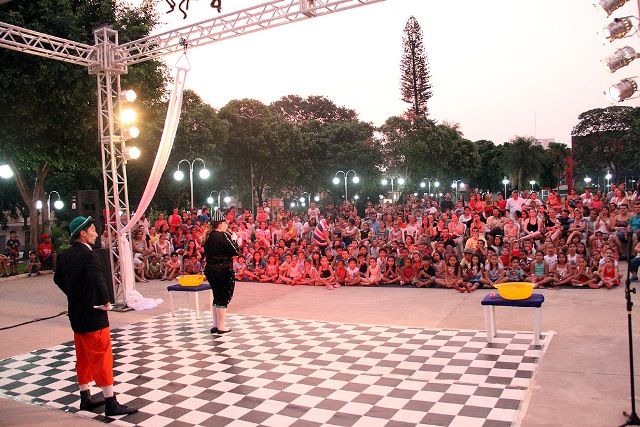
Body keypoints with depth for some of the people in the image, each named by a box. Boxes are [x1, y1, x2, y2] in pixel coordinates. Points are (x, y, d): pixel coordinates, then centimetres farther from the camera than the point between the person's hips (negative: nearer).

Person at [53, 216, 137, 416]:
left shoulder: (65, 255, 7)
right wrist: (105, 301, -21)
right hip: (93, 316, -9)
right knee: (102, 358, -1)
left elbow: (58, 278, 21)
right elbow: (98, 279, -36)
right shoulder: (88, 255, -21)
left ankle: (85, 399, 30)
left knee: (83, 358, 18)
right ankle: (111, 403, 6)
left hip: (76, 314, 9)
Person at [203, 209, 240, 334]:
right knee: (224, 297, 3)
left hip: (210, 269, 8)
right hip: (223, 270, -8)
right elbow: (236, 252, -17)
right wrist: (234, 240, 0)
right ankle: (221, 327, 8)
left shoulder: (208, 236, 8)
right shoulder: (223, 236, -16)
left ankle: (216, 325, 22)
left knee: (217, 297, 17)